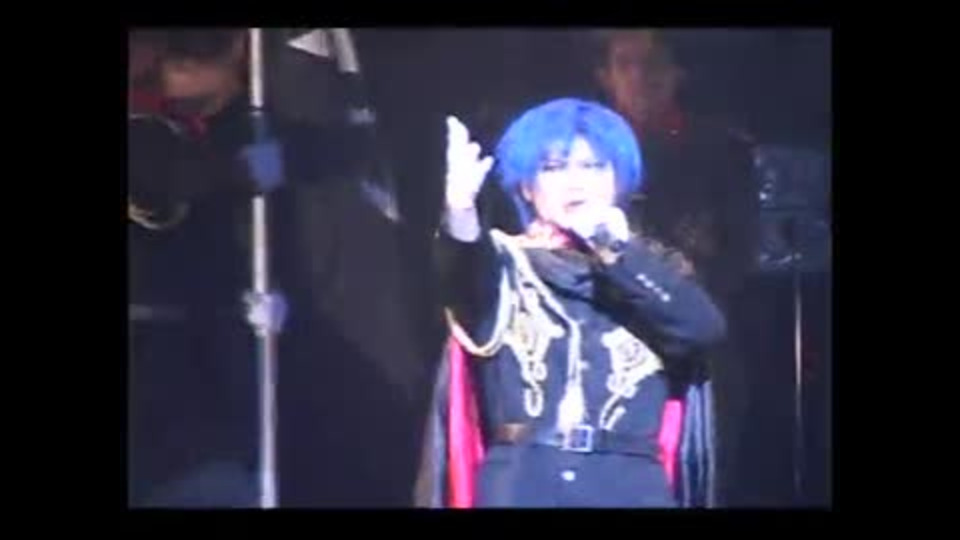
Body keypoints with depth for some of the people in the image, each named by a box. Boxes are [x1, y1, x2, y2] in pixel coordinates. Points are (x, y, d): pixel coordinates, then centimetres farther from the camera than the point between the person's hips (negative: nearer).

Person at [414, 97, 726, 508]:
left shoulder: (651, 267, 16)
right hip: (521, 487, -1)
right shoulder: (505, 263, 11)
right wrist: (461, 207, -35)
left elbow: (704, 329, -3)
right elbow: (467, 279, -13)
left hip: (631, 489, 1)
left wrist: (617, 248, -8)